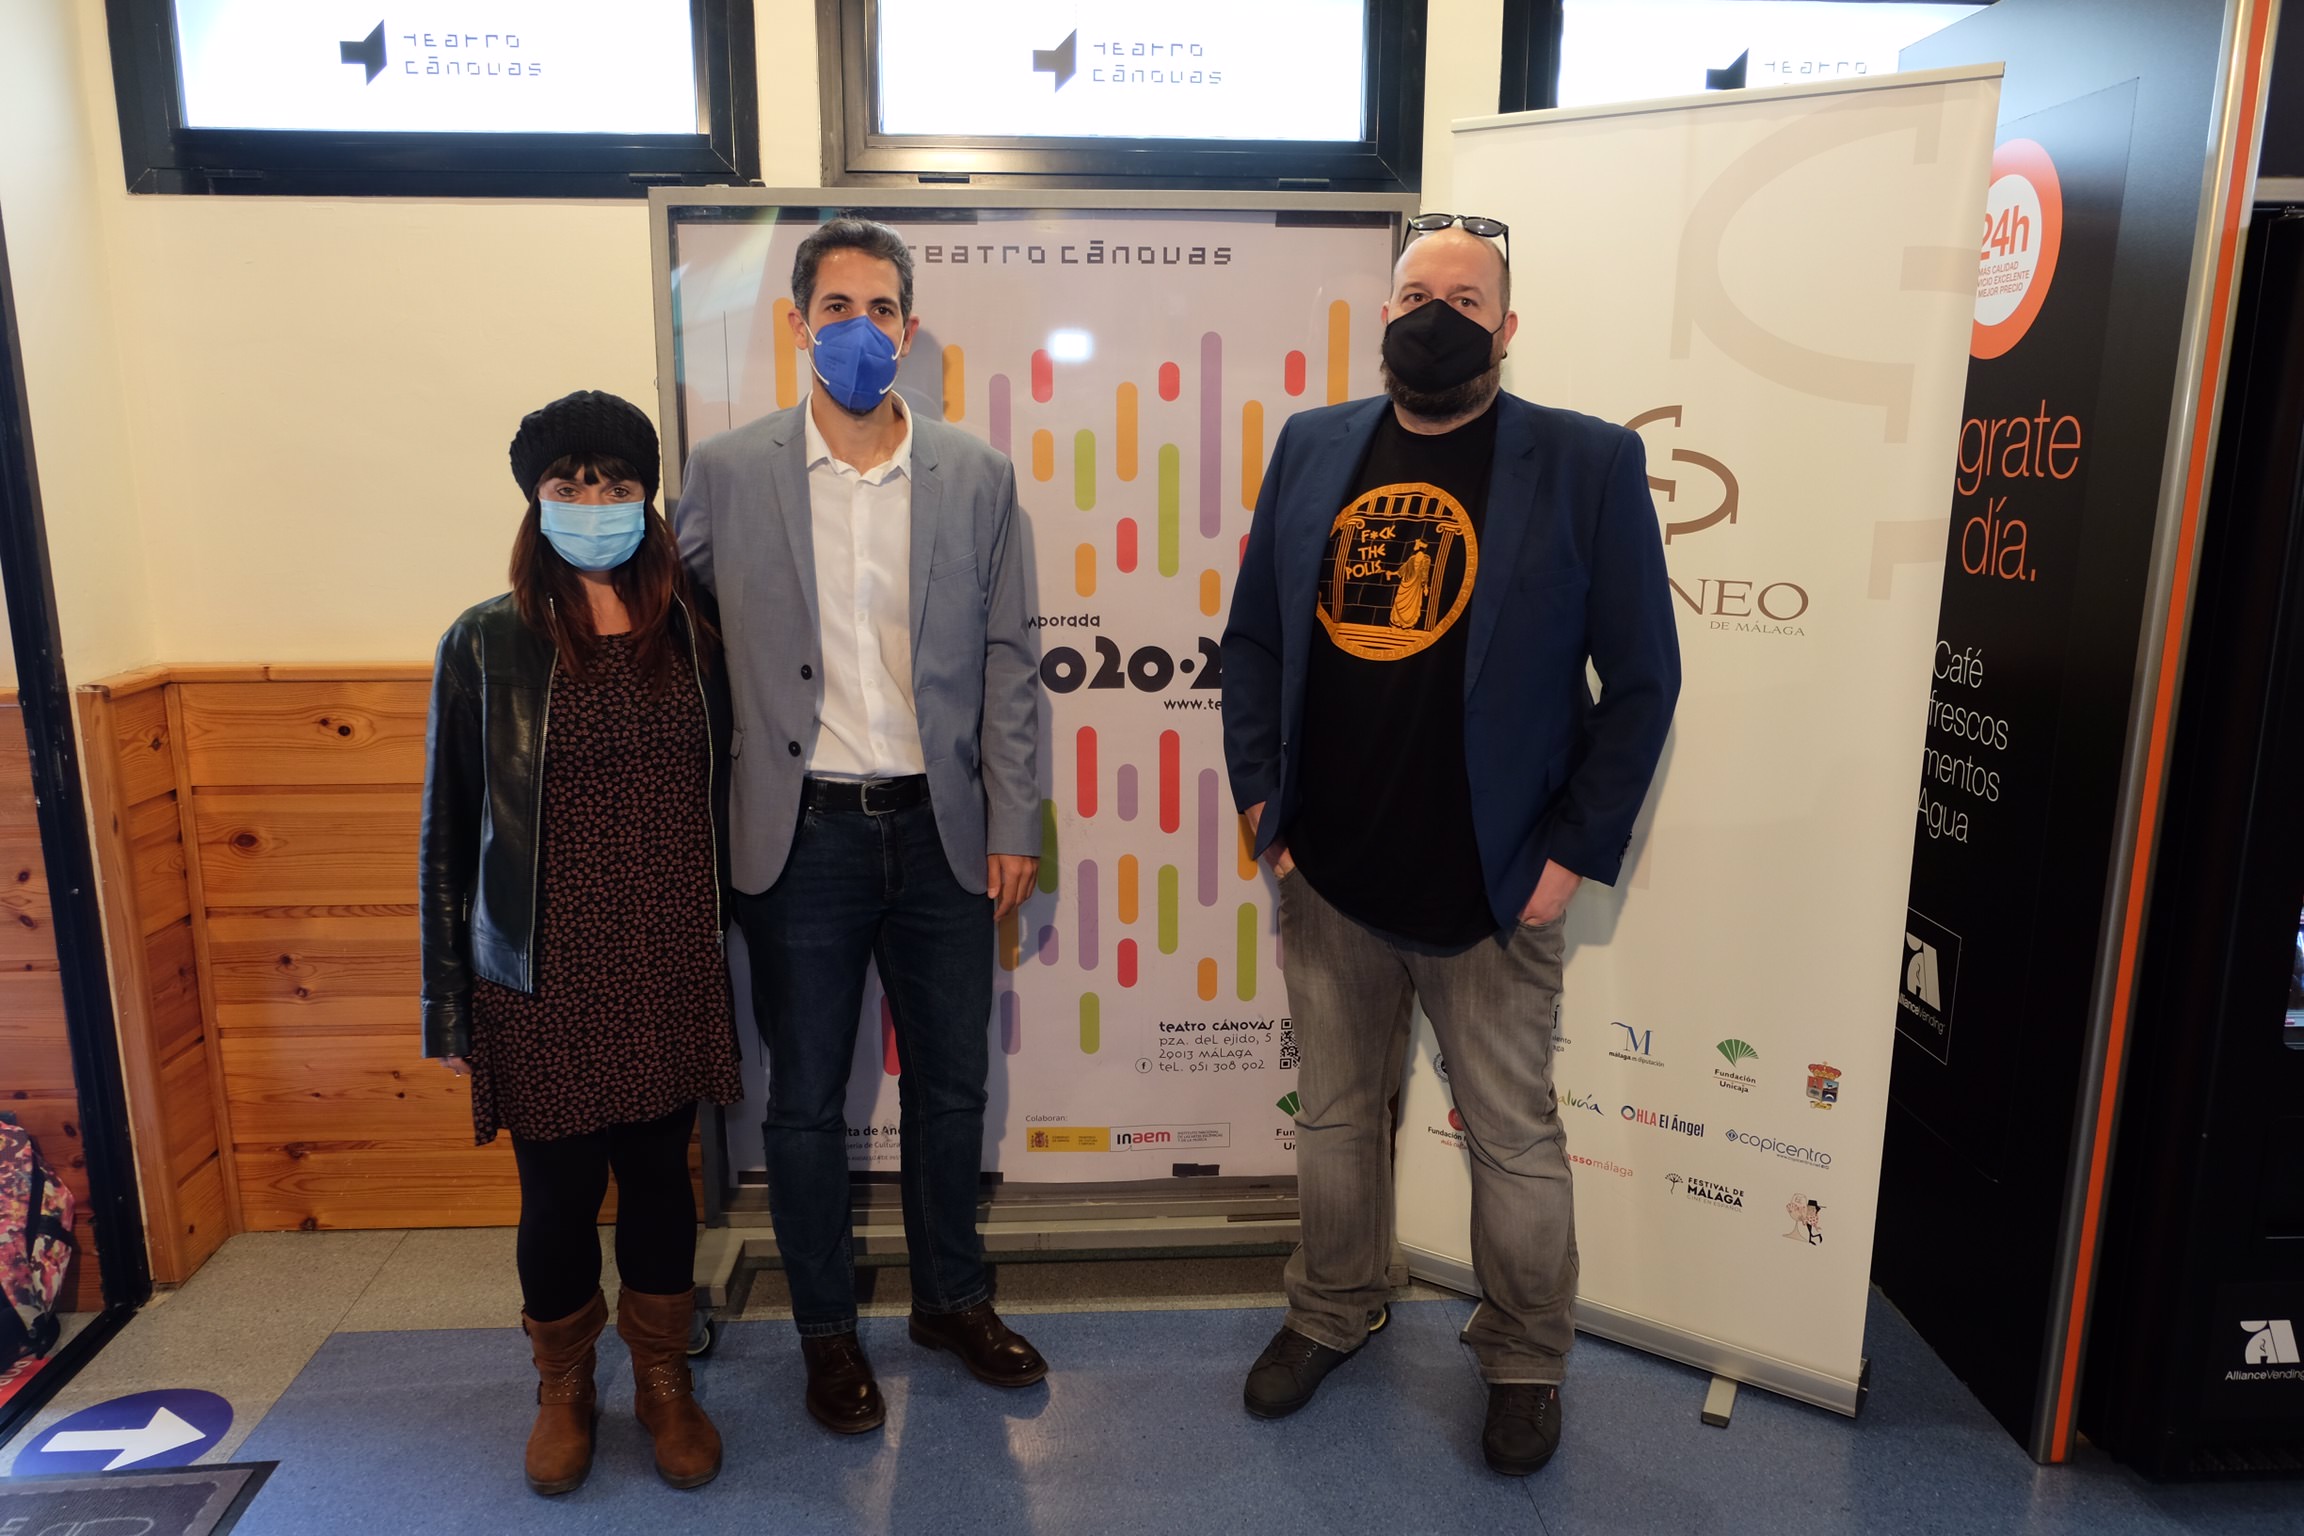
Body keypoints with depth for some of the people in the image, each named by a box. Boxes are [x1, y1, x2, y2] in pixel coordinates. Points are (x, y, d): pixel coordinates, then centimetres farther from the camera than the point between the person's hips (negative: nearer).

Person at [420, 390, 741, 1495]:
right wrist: (448, 1006, 0)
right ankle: (563, 1388, 38)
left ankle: (665, 1383, 36)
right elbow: (448, 833, 0)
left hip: (671, 975, 2)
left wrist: (733, 962, 7)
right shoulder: (485, 645, -4)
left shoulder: (689, 634, 3)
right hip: (545, 985, -2)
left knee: (660, 1176, 14)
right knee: (559, 1194, 11)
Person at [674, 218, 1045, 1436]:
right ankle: (827, 1329, 31)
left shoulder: (976, 475, 2)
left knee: (951, 1082, 14)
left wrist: (1014, 825, 0)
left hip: (942, 828, 2)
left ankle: (952, 1298, 36)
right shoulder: (726, 472, -1)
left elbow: (1009, 662, 2)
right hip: (804, 832, -1)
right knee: (806, 1098, 10)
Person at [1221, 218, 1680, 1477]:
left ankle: (1524, 1363, 36)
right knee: (1334, 1113, 19)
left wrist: (1576, 853, -9)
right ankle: (1333, 1312, 43)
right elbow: (1252, 635, 9)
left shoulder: (1587, 464, -6)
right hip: (1324, 877, 4)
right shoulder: (1311, 447, 5)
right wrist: (1259, 795, 2)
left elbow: (1641, 678, -6)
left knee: (1513, 1139, 12)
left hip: (1490, 893, -3)